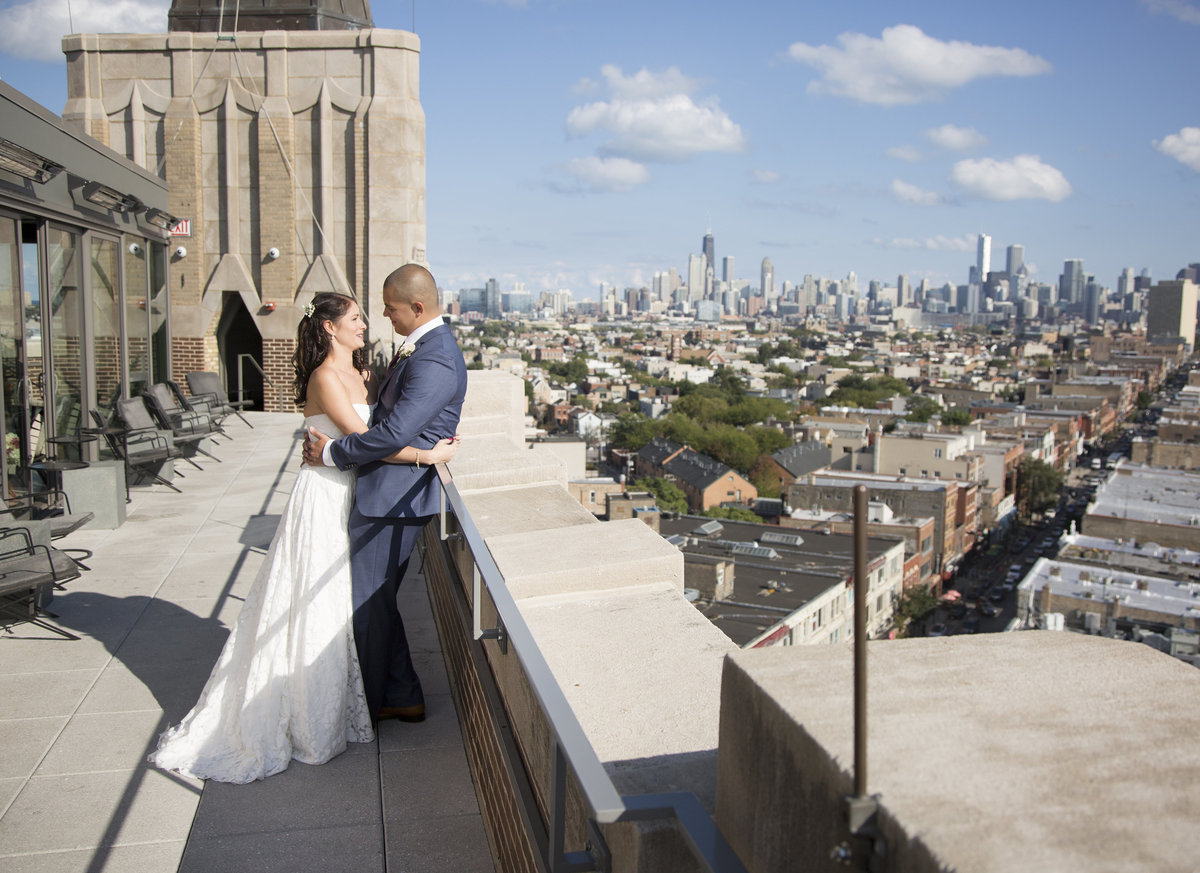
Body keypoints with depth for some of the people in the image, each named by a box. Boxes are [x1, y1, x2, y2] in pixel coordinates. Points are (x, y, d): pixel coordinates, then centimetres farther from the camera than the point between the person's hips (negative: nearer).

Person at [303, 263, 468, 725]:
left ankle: (370, 704, 21)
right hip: (387, 491, 10)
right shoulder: (426, 345, 12)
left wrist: (331, 452, -14)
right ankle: (401, 696, 28)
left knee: (368, 601, 4)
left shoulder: (433, 362, -22)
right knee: (375, 599, 17)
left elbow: (393, 434, -27)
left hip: (393, 495, -10)